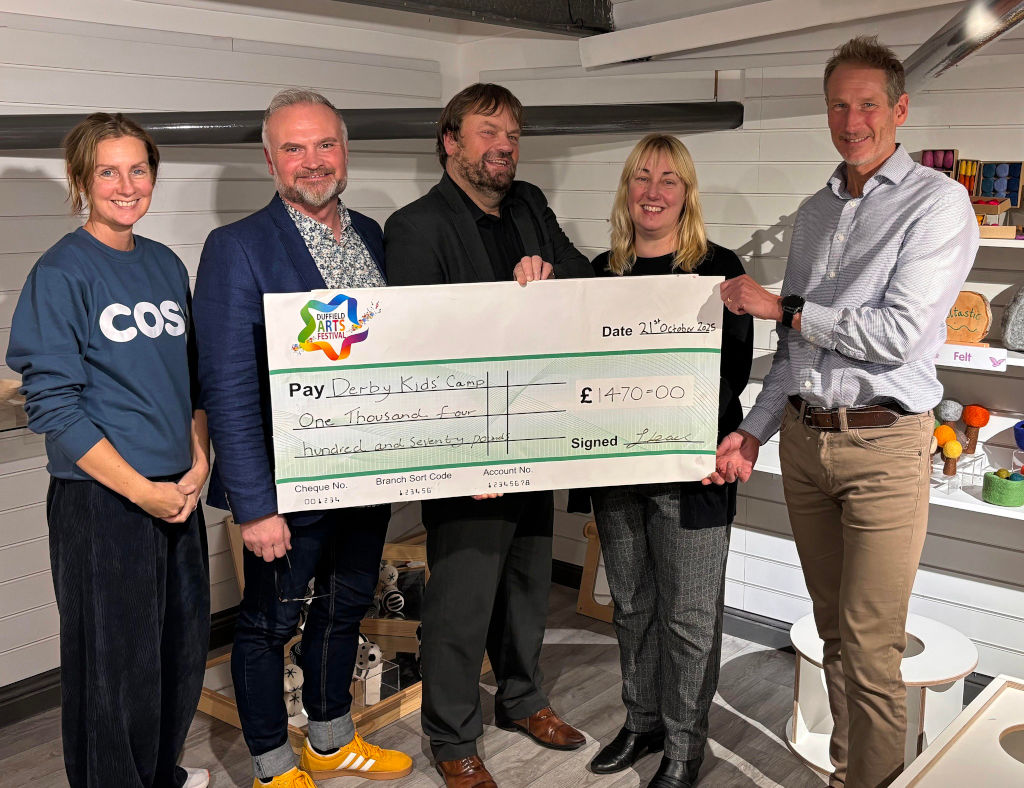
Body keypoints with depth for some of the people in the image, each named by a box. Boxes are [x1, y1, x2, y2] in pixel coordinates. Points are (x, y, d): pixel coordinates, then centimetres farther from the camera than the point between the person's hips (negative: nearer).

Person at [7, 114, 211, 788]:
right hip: (101, 499, -6)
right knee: (117, 658, 6)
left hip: (179, 490, 6)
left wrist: (199, 461, -1)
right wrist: (142, 491, -16)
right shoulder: (61, 272, -9)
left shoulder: (167, 265, 9)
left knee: (184, 644, 17)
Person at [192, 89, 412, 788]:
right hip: (290, 484, -6)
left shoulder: (371, 236, 6)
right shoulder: (238, 248, -14)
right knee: (271, 622, 11)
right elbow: (228, 388, -18)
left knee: (345, 606, 21)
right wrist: (255, 504, -21)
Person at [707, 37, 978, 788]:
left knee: (870, 648, -4)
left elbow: (898, 333, -16)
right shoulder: (815, 212, 16)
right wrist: (754, 431, 12)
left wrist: (782, 306, -8)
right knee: (834, 632, 15)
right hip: (803, 440, 6)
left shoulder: (936, 203, -5)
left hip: (883, 444, -6)